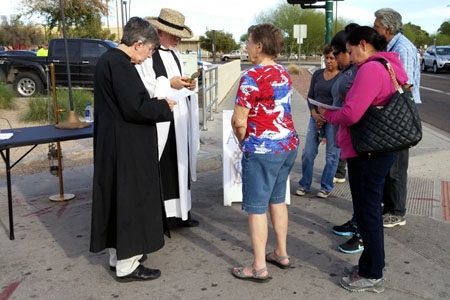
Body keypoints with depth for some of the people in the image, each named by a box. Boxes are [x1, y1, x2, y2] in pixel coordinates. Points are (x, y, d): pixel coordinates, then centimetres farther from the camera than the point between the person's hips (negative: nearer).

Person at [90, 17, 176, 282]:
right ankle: (126, 266, 11)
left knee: (117, 198, 17)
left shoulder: (108, 59, 12)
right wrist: (163, 106, -8)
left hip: (113, 144, 10)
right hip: (126, 148, -10)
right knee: (130, 200, 0)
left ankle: (118, 255, 31)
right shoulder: (120, 64, -19)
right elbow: (135, 107, -24)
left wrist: (155, 104, 9)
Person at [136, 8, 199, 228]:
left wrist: (188, 85, -1)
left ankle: (181, 211, 22)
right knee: (159, 169, -4)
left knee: (180, 165, 12)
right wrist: (169, 84, -22)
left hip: (179, 120, 8)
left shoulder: (175, 54, 15)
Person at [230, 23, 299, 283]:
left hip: (263, 149, -8)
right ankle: (281, 254, 29)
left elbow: (239, 121, -18)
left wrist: (243, 142, 2)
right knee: (277, 200, 19)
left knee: (256, 208, 1)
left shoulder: (252, 77, -16)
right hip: (289, 144, 9)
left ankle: (259, 267, 9)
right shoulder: (284, 73, 10)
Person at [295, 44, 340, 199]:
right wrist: (315, 114, -8)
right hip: (316, 117, 4)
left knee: (332, 154, 4)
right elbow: (310, 96, 9)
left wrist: (326, 117, -13)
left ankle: (326, 187, 17)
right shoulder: (317, 74, 9)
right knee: (308, 153, 4)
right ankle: (304, 185, 17)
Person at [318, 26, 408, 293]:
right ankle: (372, 265, 32)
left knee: (367, 212, 2)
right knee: (371, 210, 19)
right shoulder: (390, 67, 13)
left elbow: (351, 114, -25)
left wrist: (328, 114, -6)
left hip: (367, 153, -10)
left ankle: (372, 275, 16)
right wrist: (337, 113, 10)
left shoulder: (371, 69, -19)